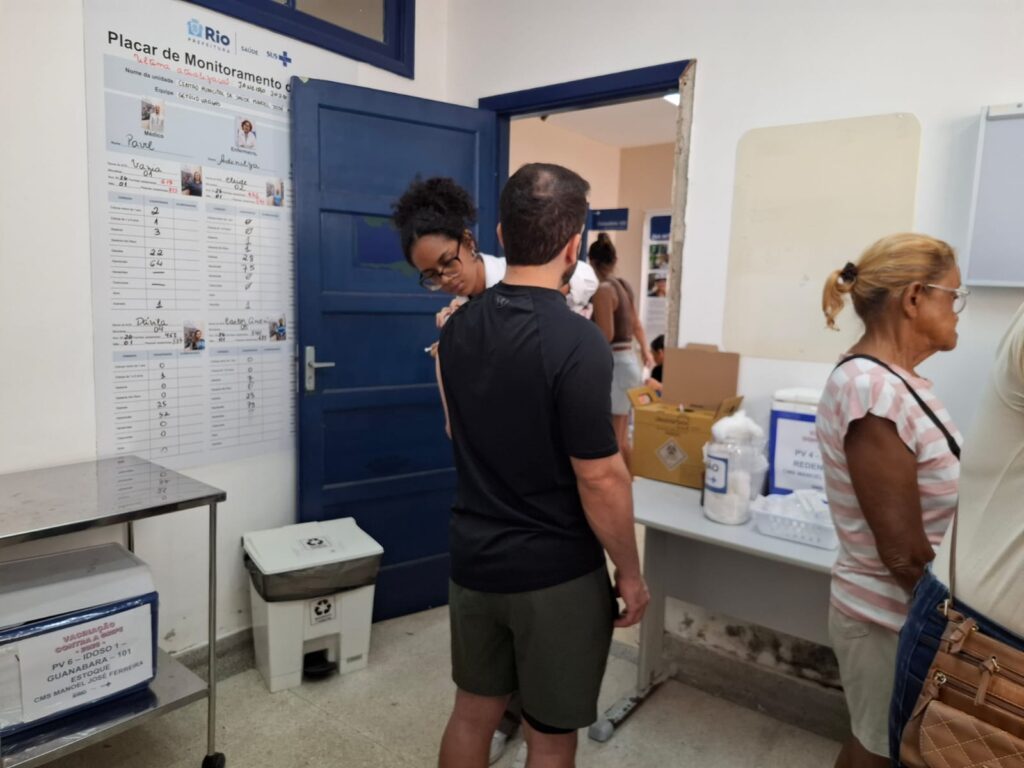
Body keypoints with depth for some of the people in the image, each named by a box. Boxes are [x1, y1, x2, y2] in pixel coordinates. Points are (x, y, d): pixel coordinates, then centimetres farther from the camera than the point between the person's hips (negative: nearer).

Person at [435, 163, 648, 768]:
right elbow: (600, 479, -19)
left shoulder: (459, 327, -1)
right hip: (556, 574, -6)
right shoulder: (576, 341, -23)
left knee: (472, 712, 23)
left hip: (473, 560, 6)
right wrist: (631, 572, -7)